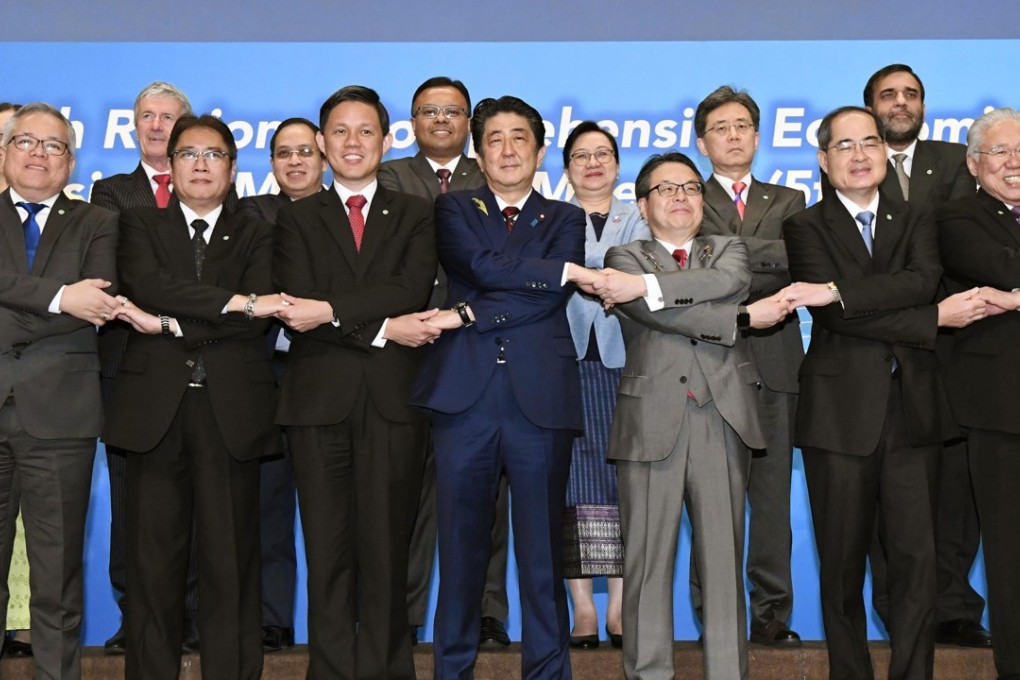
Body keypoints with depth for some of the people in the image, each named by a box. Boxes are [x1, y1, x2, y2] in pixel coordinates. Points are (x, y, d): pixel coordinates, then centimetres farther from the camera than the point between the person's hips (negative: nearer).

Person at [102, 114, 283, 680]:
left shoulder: (255, 236, 14)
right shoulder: (140, 225, 14)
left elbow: (255, 322, -3)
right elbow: (147, 283, -9)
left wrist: (170, 324, -9)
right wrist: (234, 300, -16)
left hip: (232, 413, 0)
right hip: (154, 410, 0)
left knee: (231, 561, 0)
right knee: (152, 560, 1)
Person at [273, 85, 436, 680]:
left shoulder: (415, 214, 12)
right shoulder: (298, 218, 13)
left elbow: (413, 290, -7)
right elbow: (298, 309, -3)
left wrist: (331, 309, -16)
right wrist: (381, 328, -13)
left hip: (393, 402, 0)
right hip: (319, 402, 1)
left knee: (387, 550, 2)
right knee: (328, 553, 3)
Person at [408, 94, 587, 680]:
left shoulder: (566, 220, 15)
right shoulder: (454, 210, 15)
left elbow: (550, 298, -3)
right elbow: (483, 266, -6)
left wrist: (466, 315, -8)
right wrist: (566, 269, -7)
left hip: (541, 399, 0)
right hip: (465, 396, 0)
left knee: (543, 549, 2)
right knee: (461, 547, 3)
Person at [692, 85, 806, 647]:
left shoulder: (788, 202, 18)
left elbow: (793, 264, 1)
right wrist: (761, 295, -11)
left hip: (773, 364, 2)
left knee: (772, 492, 2)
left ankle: (771, 614, 6)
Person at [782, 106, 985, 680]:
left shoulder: (916, 222, 14)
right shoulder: (806, 227, 4)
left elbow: (924, 281, -8)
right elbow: (834, 317, -11)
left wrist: (838, 290, -20)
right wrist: (937, 319, -10)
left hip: (913, 411, 2)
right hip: (842, 412, -2)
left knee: (918, 561, 0)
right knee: (843, 564, 5)